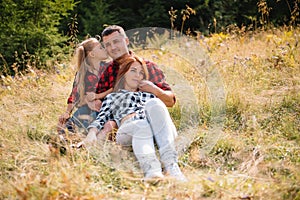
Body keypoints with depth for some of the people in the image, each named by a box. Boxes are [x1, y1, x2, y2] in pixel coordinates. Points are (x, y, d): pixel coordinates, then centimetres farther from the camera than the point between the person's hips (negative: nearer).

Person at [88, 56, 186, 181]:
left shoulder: (149, 96, 42)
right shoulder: (112, 97, 35)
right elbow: (101, 118, 17)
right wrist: (92, 134, -3)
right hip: (128, 127, -2)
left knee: (153, 104, -32)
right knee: (142, 126, -38)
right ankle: (151, 169, -66)